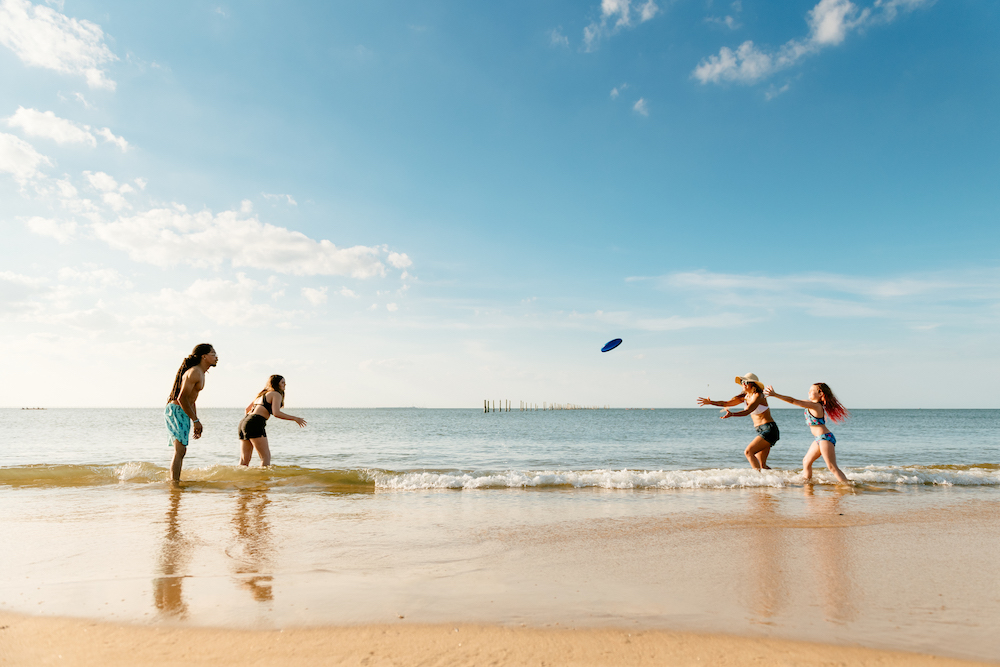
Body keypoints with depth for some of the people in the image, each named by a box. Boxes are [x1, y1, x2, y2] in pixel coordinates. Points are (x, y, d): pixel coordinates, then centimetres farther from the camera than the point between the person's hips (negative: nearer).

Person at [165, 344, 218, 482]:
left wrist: (196, 422, 19)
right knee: (179, 450, -13)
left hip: (183, 413, 11)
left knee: (181, 450, 16)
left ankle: (176, 481, 25)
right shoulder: (194, 372, -17)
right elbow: (182, 398, -23)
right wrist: (196, 420, -18)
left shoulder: (201, 373, 15)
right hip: (175, 411, -11)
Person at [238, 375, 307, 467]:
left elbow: (247, 409, 33)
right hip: (255, 425, -9)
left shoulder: (262, 393, 25)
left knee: (244, 460, 9)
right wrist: (295, 419, -9)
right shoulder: (276, 394, 0)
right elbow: (276, 413, -16)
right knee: (266, 457, -6)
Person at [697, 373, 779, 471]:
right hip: (761, 430, 8)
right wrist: (711, 402, -6)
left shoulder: (758, 396, -15)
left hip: (769, 430, -8)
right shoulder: (745, 396, 10)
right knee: (761, 465, 5)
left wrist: (731, 414, -45)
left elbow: (747, 411, -30)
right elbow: (727, 403, 8)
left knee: (748, 452, -20)